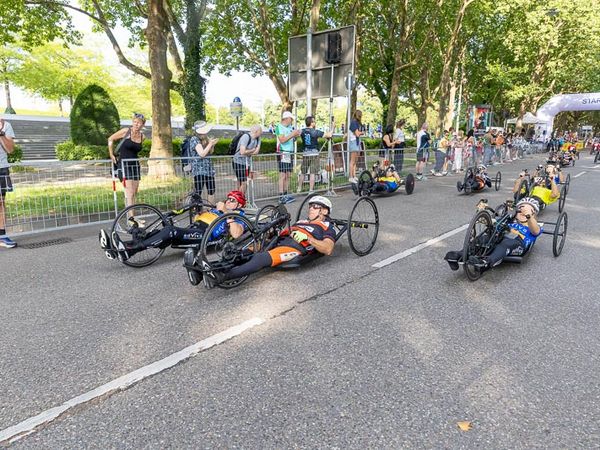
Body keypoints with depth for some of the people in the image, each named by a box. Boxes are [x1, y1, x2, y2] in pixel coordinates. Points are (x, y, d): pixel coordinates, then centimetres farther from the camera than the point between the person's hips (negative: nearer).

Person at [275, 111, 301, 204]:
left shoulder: (290, 127, 17)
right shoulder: (279, 127, -6)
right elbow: (282, 140, -17)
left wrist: (296, 135, 4)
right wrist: (292, 134, -13)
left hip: (290, 153, 8)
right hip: (282, 153, -8)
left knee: (288, 175, 8)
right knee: (282, 175, -9)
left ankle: (285, 195, 13)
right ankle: (281, 197, -8)